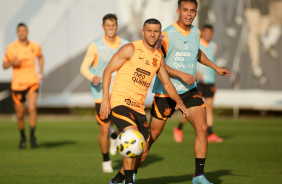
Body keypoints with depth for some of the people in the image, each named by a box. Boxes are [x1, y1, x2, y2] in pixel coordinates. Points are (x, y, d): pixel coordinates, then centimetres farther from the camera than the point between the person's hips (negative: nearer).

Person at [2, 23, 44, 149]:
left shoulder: (35, 46, 1)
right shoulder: (11, 48, -4)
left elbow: (40, 57, 23)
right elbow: (4, 65, 2)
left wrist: (41, 71, 9)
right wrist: (12, 63, -19)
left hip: (32, 83, 0)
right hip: (17, 85, 0)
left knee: (32, 108, -22)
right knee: (20, 114, 6)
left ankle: (32, 135, -8)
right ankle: (22, 137, 31)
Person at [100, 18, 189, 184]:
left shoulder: (158, 58, 13)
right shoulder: (131, 49, -5)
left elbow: (167, 83, 22)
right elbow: (108, 71, -5)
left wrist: (179, 101, 5)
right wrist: (105, 99, -14)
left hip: (139, 108, 7)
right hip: (120, 102, -7)